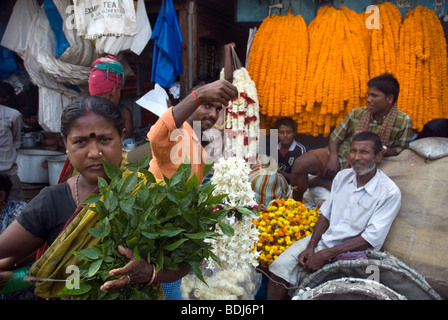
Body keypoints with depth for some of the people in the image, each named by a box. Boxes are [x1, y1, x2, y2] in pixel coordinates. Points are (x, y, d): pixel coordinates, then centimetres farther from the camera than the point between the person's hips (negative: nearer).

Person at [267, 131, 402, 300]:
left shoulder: (390, 193, -13)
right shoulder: (342, 176, 6)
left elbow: (371, 239, -17)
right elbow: (326, 213, 10)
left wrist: (325, 254, -20)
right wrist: (311, 247, -6)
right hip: (322, 239, 6)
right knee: (280, 268, -14)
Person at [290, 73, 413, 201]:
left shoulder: (403, 122, -9)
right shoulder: (356, 114, -2)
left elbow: (399, 150, -2)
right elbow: (335, 137, 5)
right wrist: (333, 157, -14)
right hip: (340, 156, 2)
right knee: (300, 164, -21)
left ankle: (320, 181, -6)